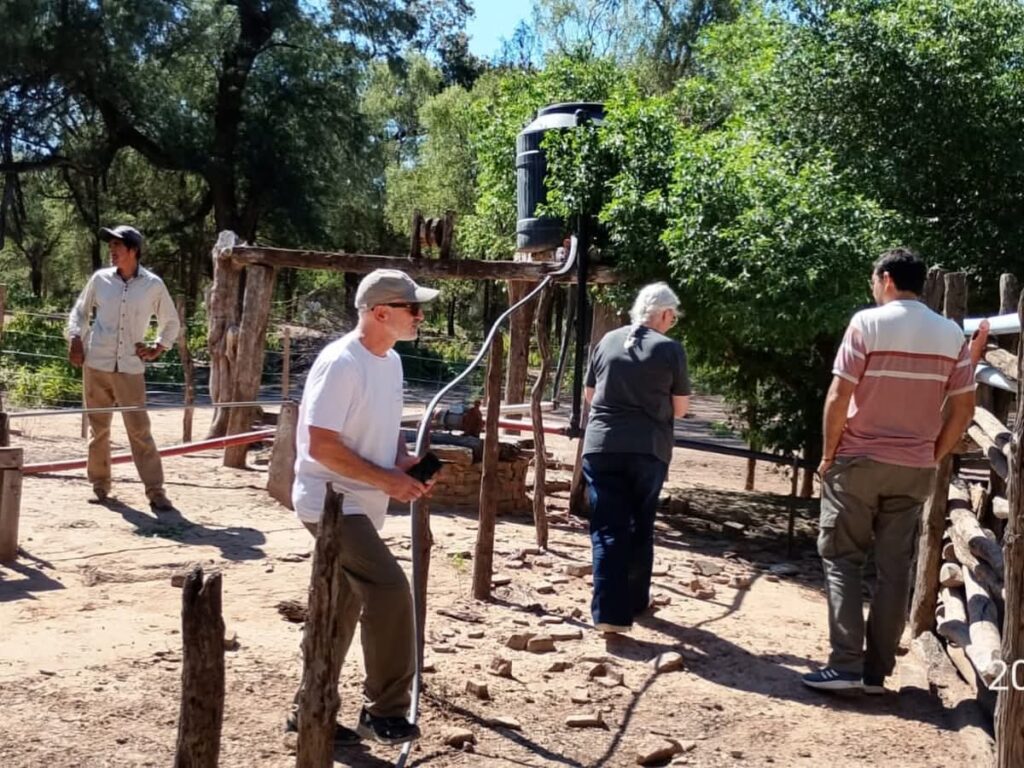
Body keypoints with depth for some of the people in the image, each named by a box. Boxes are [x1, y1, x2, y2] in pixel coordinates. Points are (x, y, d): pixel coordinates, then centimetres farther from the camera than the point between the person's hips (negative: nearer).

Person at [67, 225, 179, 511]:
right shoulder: (100, 278, 3)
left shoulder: (154, 285, -1)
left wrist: (158, 348, 2)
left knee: (140, 430, -5)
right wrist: (75, 339, 1)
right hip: (96, 365, 2)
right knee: (98, 428, 9)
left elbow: (171, 322, 13)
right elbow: (80, 311, 15)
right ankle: (100, 485, 21)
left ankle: (155, 491, -3)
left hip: (130, 369, -2)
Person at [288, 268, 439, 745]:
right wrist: (386, 479, -21)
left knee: (341, 612, 15)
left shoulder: (391, 361, 8)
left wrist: (404, 462, -1)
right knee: (389, 589, -19)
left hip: (361, 506, 10)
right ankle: (385, 710, -5)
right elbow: (320, 445, -23)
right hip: (331, 503, -9)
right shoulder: (341, 363, -20)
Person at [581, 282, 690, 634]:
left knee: (608, 530, 2)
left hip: (601, 446, 1)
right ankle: (634, 602, 27)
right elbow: (680, 409, 3)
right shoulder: (670, 349, -2)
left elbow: (590, 395, 16)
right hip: (648, 450, -1)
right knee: (641, 529, 15)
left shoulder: (608, 341, 7)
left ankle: (609, 611, -7)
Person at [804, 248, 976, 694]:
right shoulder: (952, 334, 4)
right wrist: (934, 455, 12)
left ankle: (845, 665, -3)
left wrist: (828, 455, -3)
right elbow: (963, 408, 3)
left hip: (858, 461, -4)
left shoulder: (868, 323, -10)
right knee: (894, 569, 8)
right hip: (914, 468, 4)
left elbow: (838, 398, -13)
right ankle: (876, 672, 12)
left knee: (841, 559, 4)